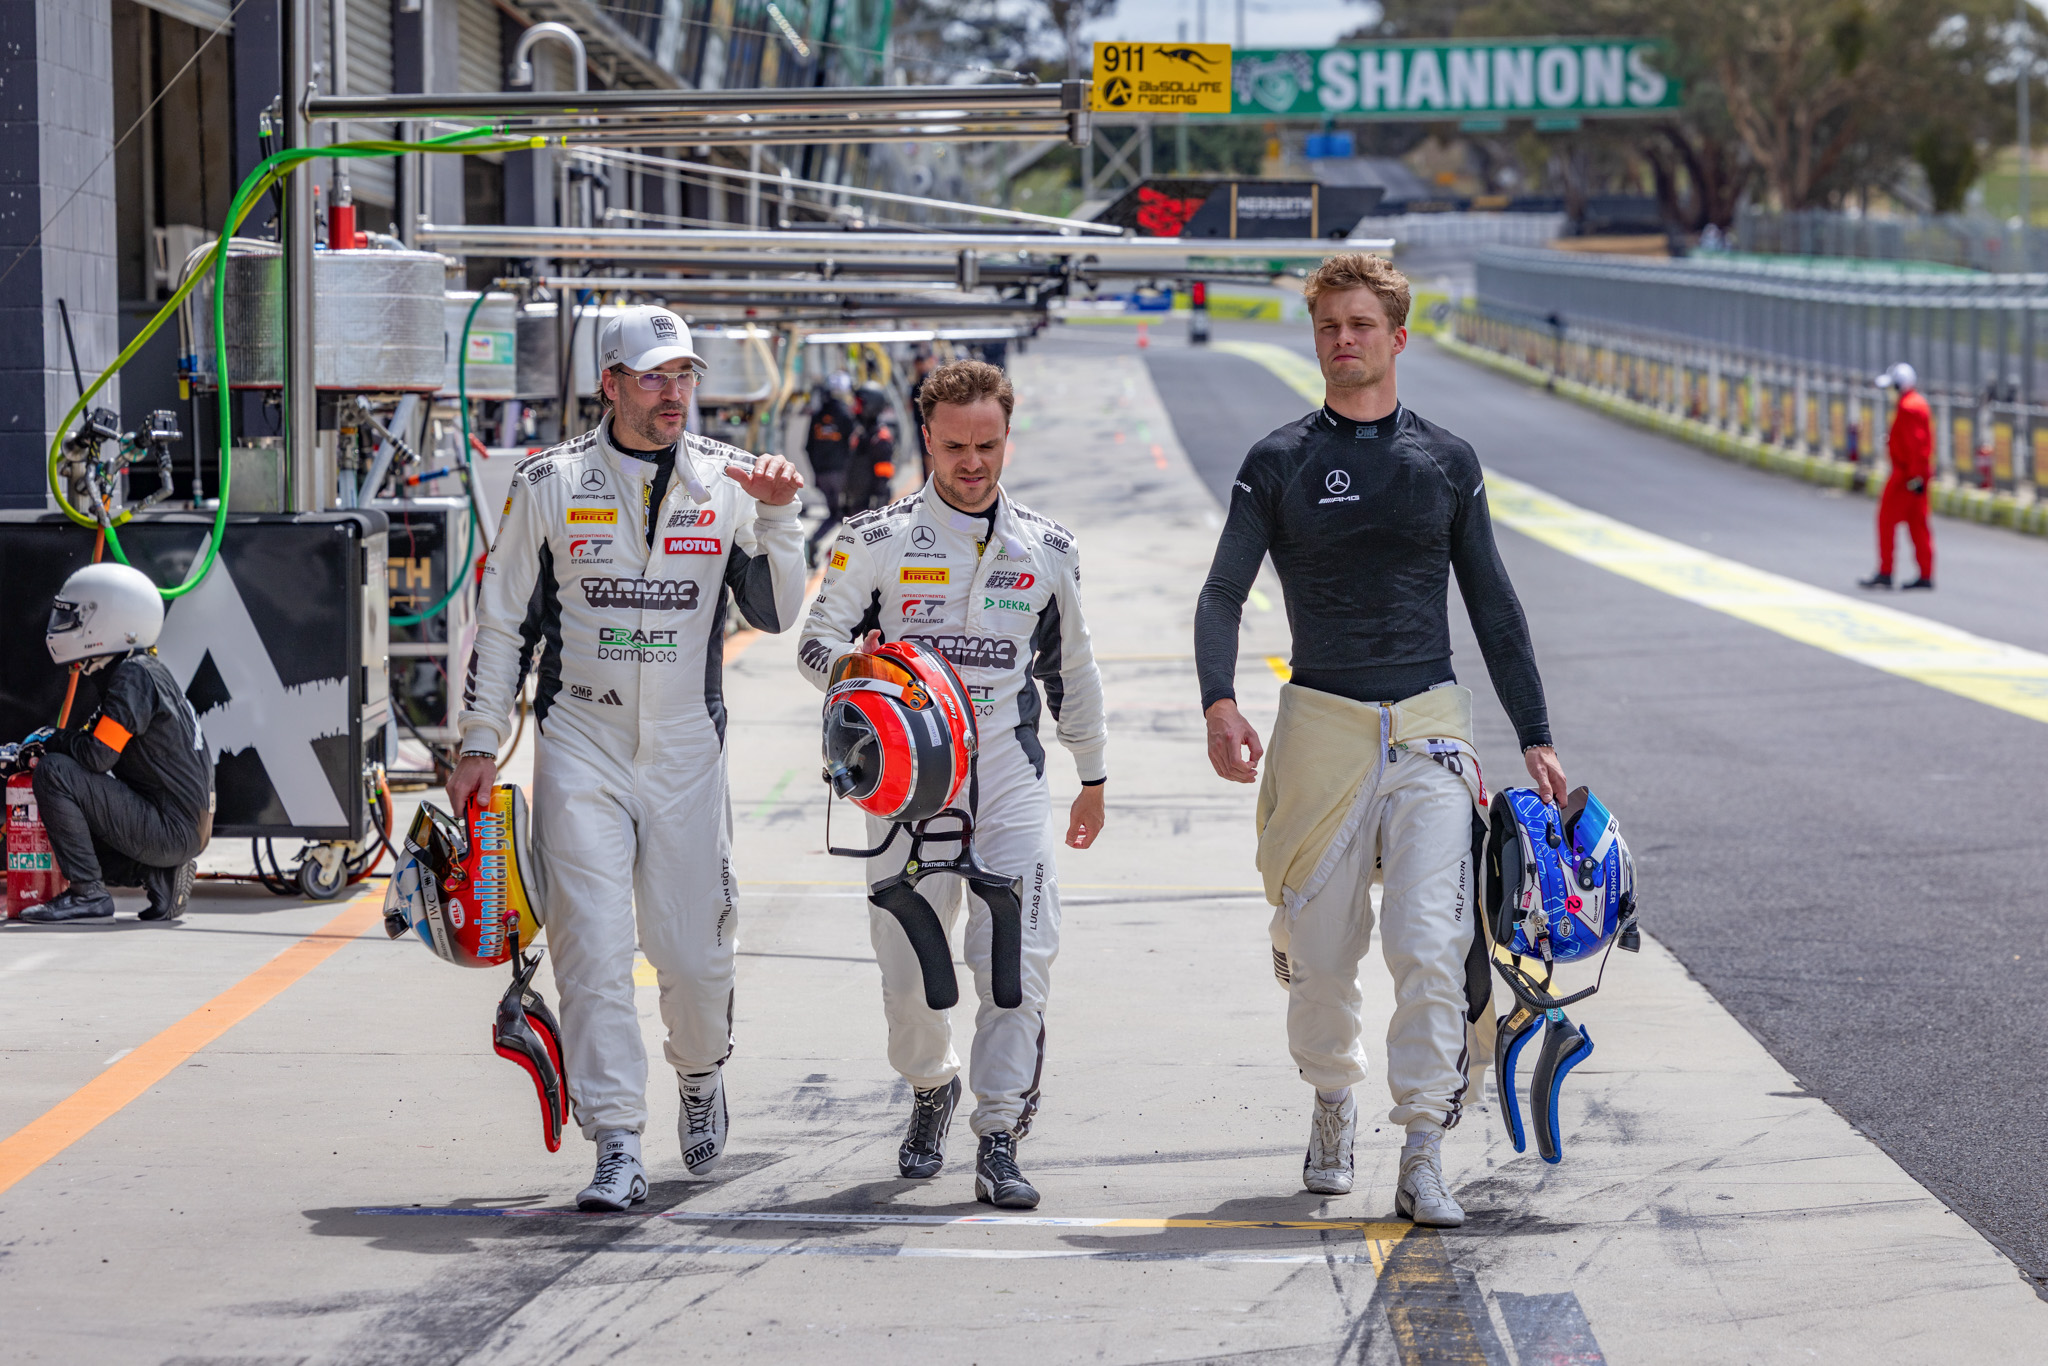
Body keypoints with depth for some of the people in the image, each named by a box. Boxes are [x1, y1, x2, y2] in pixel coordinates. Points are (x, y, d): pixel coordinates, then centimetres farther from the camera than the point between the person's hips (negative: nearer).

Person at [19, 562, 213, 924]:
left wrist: (51, 741, -2)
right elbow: (96, 741, 21)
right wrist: (35, 748, 10)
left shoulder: (135, 676, -15)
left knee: (54, 773, -17)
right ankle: (160, 876, 8)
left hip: (173, 830, -10)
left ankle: (88, 893, -11)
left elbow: (98, 754, -21)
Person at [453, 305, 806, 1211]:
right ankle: (617, 1147, -8)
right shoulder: (549, 484, 1)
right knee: (593, 947, -10)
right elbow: (503, 620, 6)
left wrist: (780, 518, -13)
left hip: (687, 752, 1)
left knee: (695, 951, 3)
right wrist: (481, 744, 3)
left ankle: (701, 1075, 35)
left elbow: (776, 613, 2)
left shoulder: (728, 482, 4)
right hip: (580, 745, -1)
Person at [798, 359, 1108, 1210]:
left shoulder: (1047, 550, 10)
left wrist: (1092, 777, 25)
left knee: (1018, 959, -13)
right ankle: (931, 1087, 32)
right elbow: (816, 641, 2)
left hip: (1011, 773, 1)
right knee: (907, 965, 3)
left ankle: (1000, 1139, -8)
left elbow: (1071, 669, 20)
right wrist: (858, 665, -21)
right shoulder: (876, 541, 1)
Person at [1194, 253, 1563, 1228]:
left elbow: (1493, 609, 16)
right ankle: (1333, 1103, 30)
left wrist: (1535, 738, 11)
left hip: (1428, 725, 0)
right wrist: (1220, 703, -21)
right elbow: (1222, 596, -2)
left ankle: (1423, 1159, -13)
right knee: (1320, 951, 3)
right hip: (1319, 725, 0)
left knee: (1429, 944, -14)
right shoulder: (1277, 465, 6)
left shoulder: (1447, 463, 11)